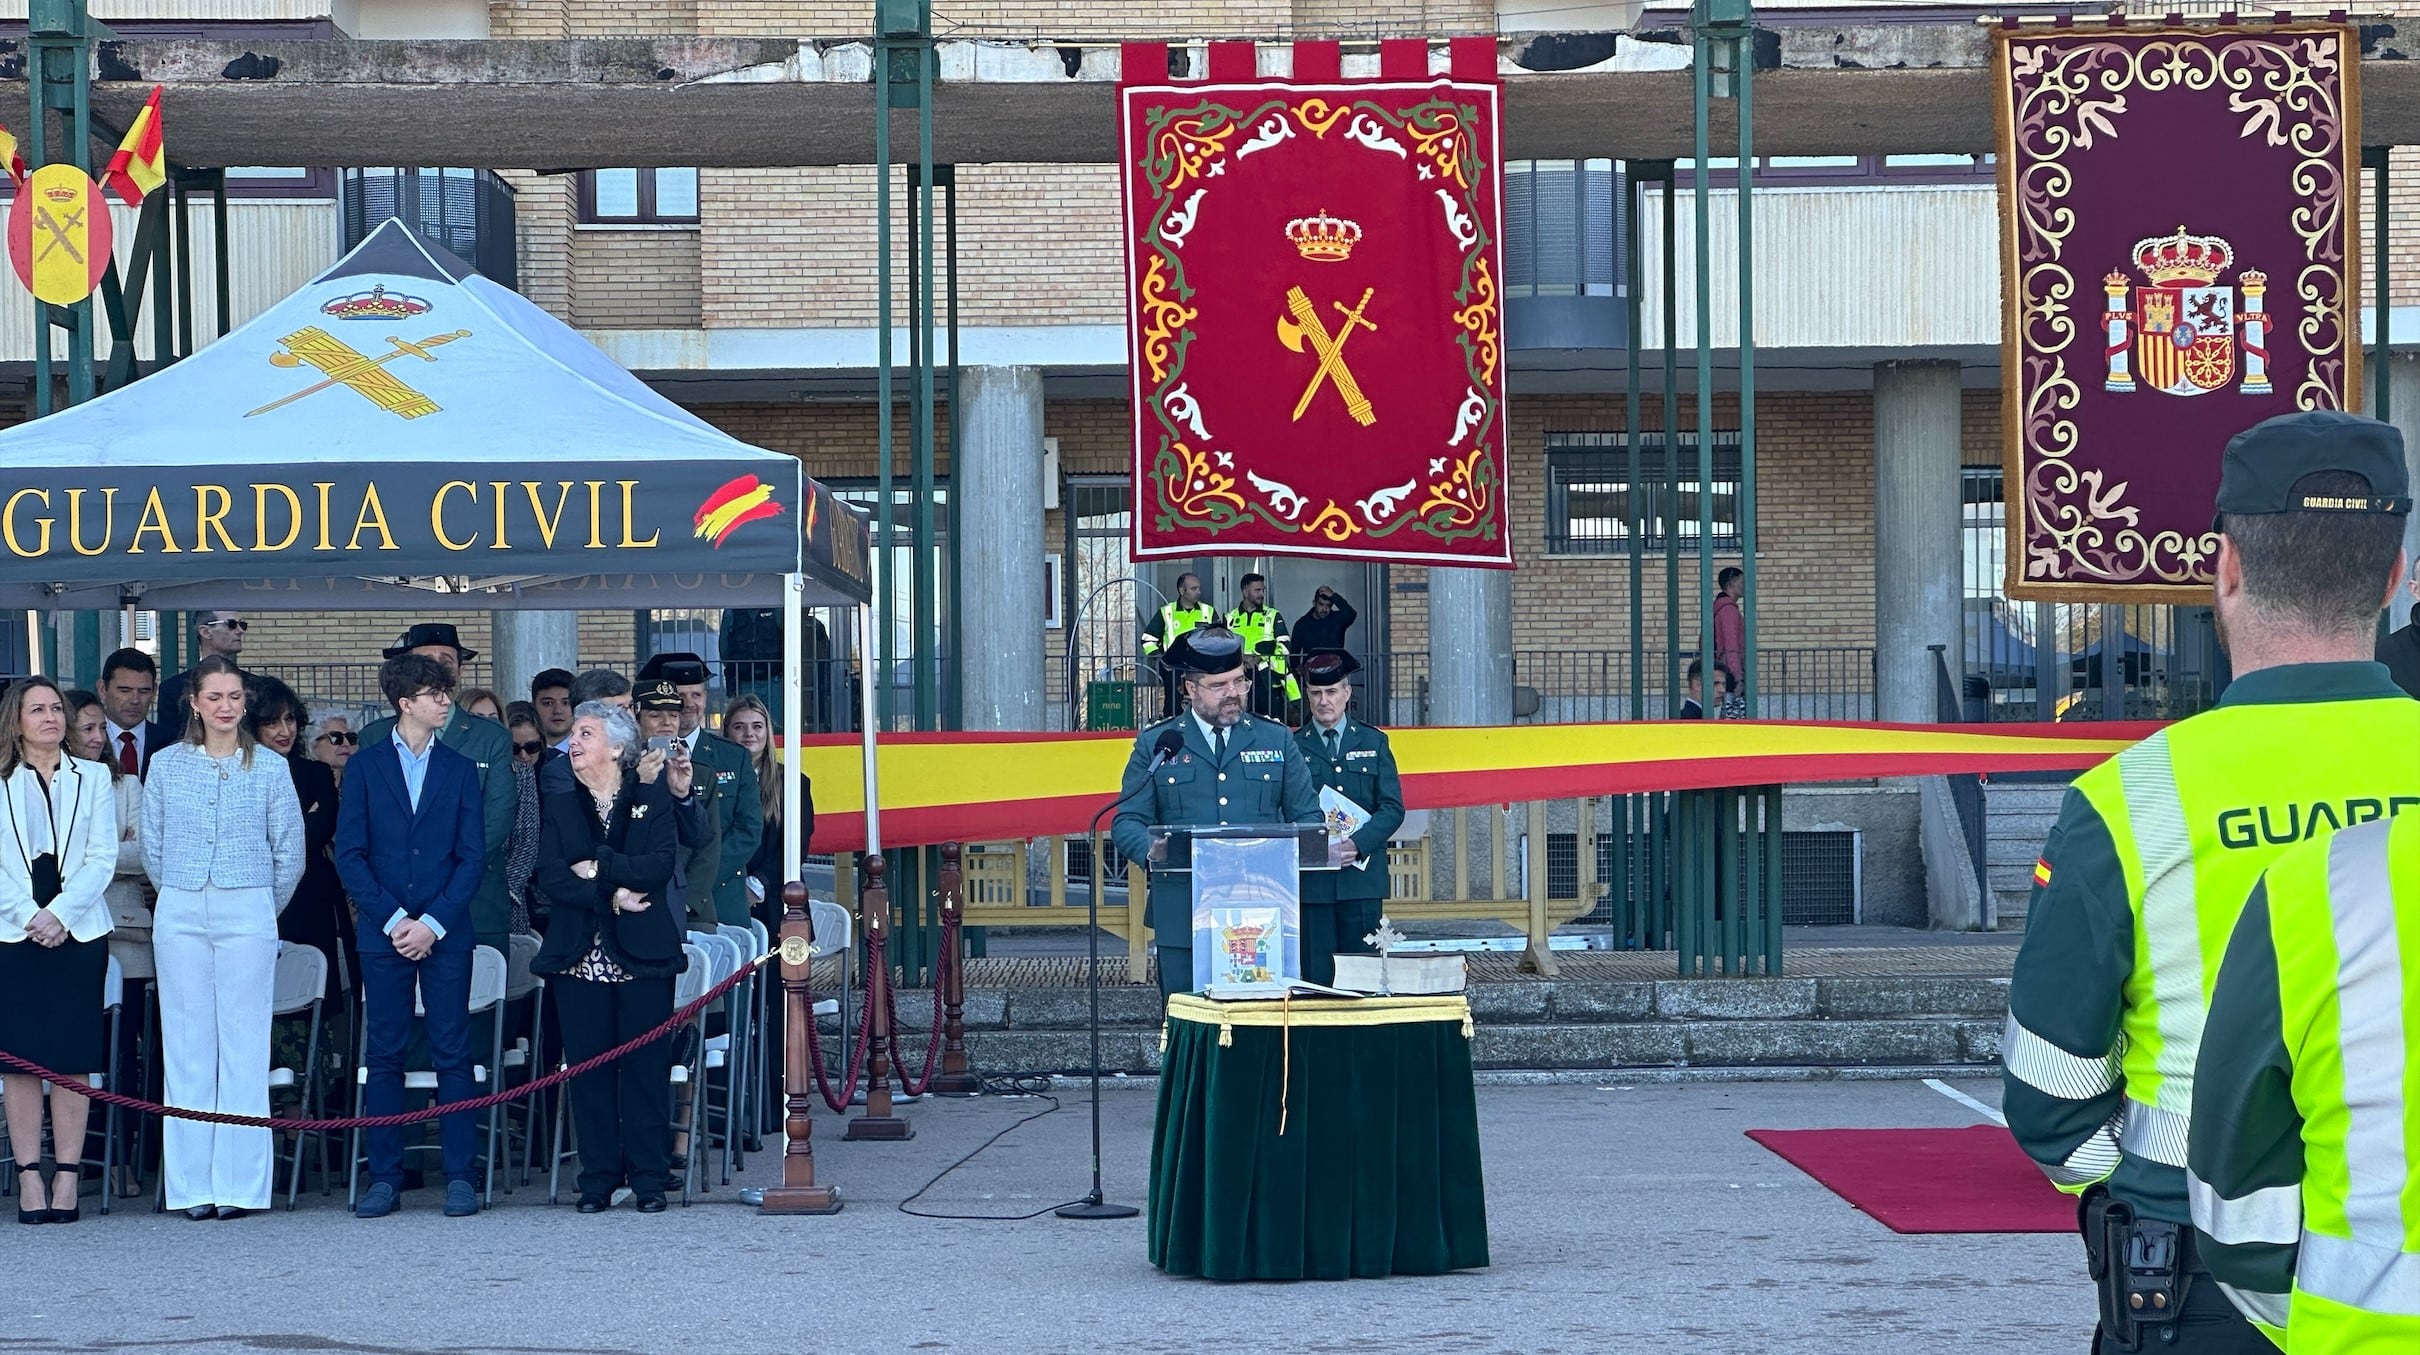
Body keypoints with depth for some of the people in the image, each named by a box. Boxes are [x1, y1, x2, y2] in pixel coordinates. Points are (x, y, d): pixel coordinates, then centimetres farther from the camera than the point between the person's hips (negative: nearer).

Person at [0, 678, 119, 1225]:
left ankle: (67, 1174, 0)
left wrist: (60, 914, -9)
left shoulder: (93, 778, 12)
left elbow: (102, 857, 3)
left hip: (79, 931, 1)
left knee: (73, 1058, -2)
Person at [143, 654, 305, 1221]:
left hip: (248, 915, -1)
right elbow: (151, 846, 13)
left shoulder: (270, 769, 3)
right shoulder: (166, 765, 6)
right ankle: (192, 1184, 4)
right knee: (186, 1044, 1)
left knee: (244, 1045, -2)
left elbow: (290, 853, 8)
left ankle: (238, 1183, 1)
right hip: (180, 916, 1)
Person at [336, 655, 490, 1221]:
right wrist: (391, 918, -9)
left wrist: (434, 922, -8)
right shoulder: (366, 766, 6)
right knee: (384, 1057, 2)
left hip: (445, 934, 0)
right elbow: (349, 854, 1)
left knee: (453, 1055, -1)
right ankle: (384, 1179, 6)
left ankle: (460, 1176, 2)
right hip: (383, 933, 0)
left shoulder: (460, 769, 9)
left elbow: (473, 857, 4)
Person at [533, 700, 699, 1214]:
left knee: (646, 1065, -3)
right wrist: (609, 896, -13)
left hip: (642, 954, -2)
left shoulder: (653, 801, 7)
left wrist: (598, 868, -11)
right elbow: (550, 876, -1)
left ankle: (649, 1178, 3)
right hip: (580, 955, 2)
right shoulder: (560, 808, 13)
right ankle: (598, 1179, 6)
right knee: (588, 1066, 0)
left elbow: (660, 864, -9)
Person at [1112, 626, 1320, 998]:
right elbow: (1127, 823, 5)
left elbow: (1307, 816, 13)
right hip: (1183, 921, -1)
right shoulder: (1155, 744, 8)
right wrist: (1154, 850, -18)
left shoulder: (1277, 740, 13)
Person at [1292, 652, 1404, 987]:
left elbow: (1393, 808, 4)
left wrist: (1358, 843, -12)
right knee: (1316, 976, -4)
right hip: (1311, 880, -1)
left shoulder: (1374, 742, 12)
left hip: (1363, 878, 1)